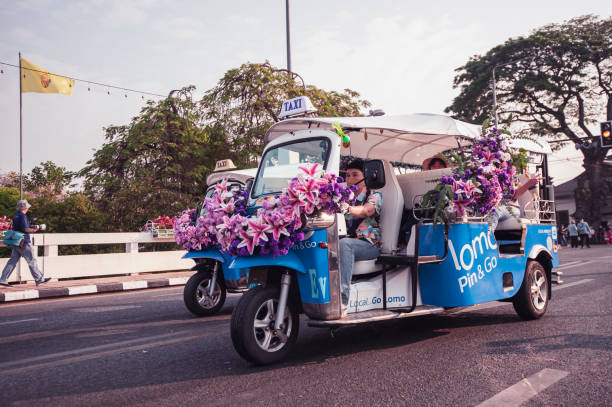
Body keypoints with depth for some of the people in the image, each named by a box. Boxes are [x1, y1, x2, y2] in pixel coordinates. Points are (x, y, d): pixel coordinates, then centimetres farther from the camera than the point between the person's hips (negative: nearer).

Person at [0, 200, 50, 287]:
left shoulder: (16, 215, 15)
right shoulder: (22, 216, -15)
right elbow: (25, 229, -22)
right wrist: (34, 230, -6)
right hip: (24, 242, -9)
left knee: (13, 261, 8)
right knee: (31, 261, -2)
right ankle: (39, 279, 5)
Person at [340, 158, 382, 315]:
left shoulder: (375, 196, 4)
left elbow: (366, 211, -20)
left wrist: (345, 208, -42)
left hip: (371, 245, -5)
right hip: (352, 241, 5)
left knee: (345, 243, -37)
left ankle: (343, 301, -45)